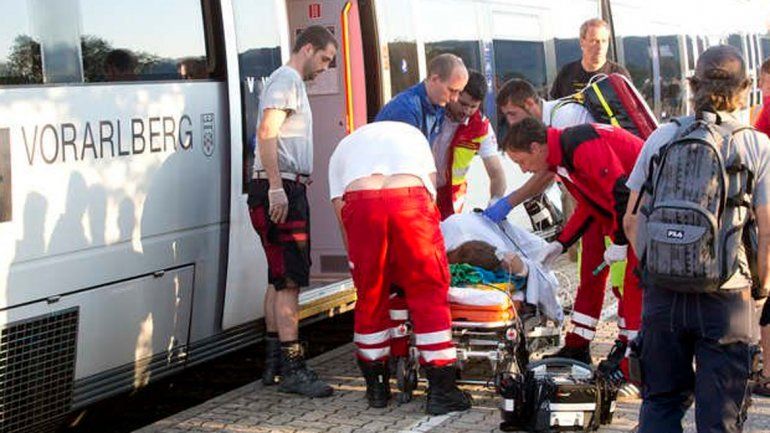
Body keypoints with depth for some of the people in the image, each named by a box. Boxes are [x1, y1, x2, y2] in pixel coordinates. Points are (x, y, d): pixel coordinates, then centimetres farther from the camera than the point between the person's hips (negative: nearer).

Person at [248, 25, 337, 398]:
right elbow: (266, 132, -20)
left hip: (287, 190, 11)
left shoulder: (293, 84, 24)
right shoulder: (285, 80, -8)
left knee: (280, 279, 13)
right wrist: (276, 186, -27)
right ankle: (292, 369, -13)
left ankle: (273, 363, 19)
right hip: (280, 190, -11)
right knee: (290, 279, -12)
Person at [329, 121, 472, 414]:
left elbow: (341, 213, 27)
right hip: (410, 200, -1)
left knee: (370, 298, 14)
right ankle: (441, 391, 9)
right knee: (429, 295, 8)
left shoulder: (342, 148, 37)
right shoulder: (411, 133, 39)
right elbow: (431, 189, 33)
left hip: (360, 203, 1)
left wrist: (356, 261, 31)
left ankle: (377, 389, 26)